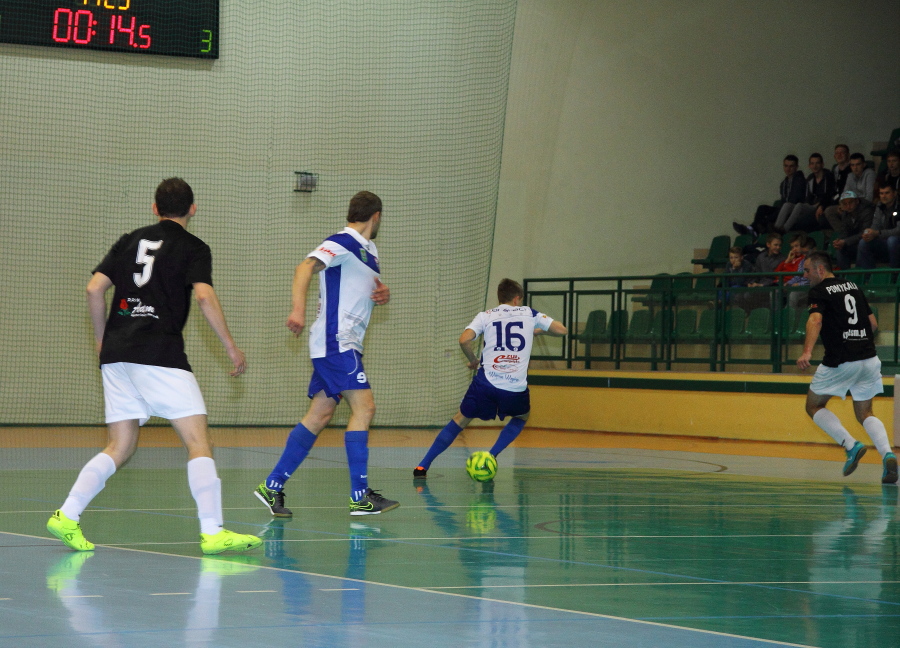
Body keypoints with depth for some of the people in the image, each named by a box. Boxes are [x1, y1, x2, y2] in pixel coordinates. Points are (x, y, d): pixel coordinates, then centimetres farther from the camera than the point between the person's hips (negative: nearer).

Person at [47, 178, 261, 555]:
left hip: (117, 354, 6)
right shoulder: (193, 248, 3)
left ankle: (67, 515, 5)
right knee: (199, 442, -4)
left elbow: (94, 288, 9)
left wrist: (102, 339, 21)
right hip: (161, 353, -6)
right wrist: (231, 347, -7)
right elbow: (204, 296, -12)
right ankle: (212, 532, -13)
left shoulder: (130, 241, 17)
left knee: (121, 446, 14)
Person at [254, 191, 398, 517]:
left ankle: (272, 487, 10)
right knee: (364, 406, -14)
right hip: (336, 340, -10)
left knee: (319, 415, 7)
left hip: (345, 344, 10)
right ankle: (360, 496, -14)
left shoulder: (369, 250, 19)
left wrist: (384, 294, 7)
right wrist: (299, 309, -39)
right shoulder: (341, 244, -10)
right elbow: (305, 268, -24)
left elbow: (371, 289, 32)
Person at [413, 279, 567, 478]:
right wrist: (538, 330, 34)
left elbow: (464, 340, -6)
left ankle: (423, 465, 8)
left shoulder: (485, 316, 10)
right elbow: (561, 330, 14)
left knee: (460, 420, 15)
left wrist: (473, 360, 12)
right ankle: (490, 457, 12)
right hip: (516, 387, 0)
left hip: (486, 383, 0)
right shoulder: (529, 314, 13)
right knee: (522, 417, 30)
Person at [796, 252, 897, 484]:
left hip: (840, 361, -6)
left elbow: (815, 320, -23)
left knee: (814, 406, 14)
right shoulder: (853, 286, 17)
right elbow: (873, 323, 20)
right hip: (869, 358, 6)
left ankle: (851, 445, -6)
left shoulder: (819, 291, -3)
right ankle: (887, 454, -11)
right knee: (865, 414, 16)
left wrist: (807, 351, -36)